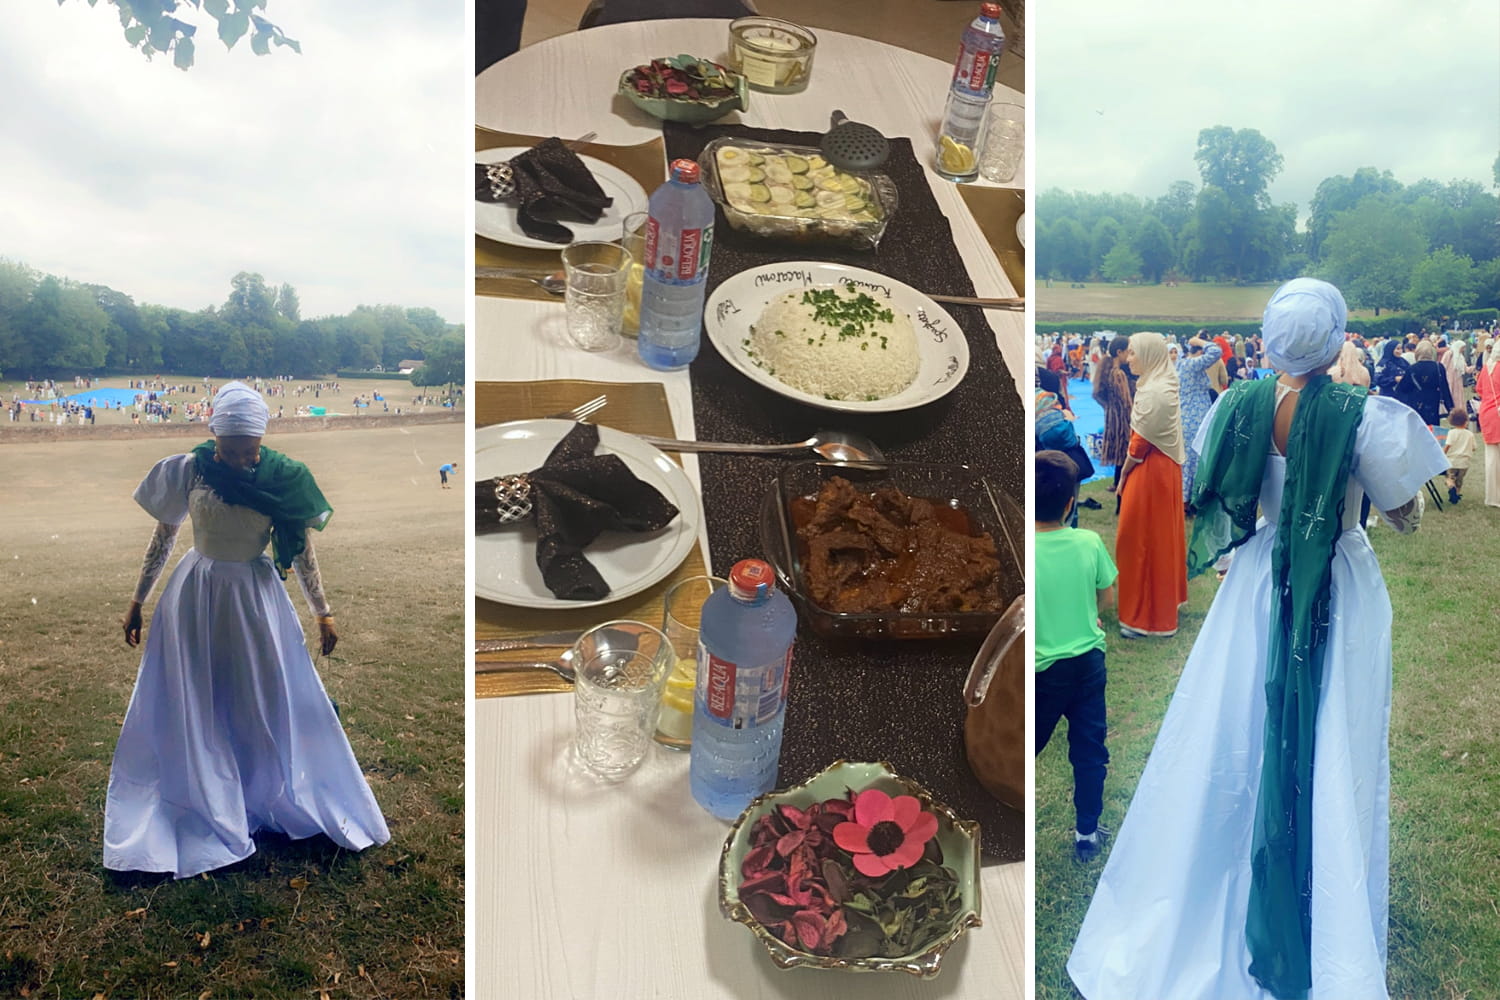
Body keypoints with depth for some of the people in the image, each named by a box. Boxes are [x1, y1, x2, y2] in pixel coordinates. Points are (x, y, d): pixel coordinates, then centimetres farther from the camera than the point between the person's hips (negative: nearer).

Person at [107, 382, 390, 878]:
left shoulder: (282, 478, -11)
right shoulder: (188, 470, -10)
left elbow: (302, 550, -2)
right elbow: (162, 537, 2)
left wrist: (322, 612, 1)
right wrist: (137, 601, 7)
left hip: (256, 600, 0)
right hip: (194, 599, 0)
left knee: (273, 708, 11)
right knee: (192, 713, 10)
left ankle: (277, 798, 34)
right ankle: (201, 814, 29)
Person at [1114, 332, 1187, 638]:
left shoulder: (1153, 392, -22)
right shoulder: (1162, 385, 9)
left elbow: (1140, 442, -20)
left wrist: (1123, 476, -7)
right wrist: (1128, 473, 12)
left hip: (1149, 471, -10)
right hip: (1163, 466, 10)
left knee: (1142, 538, -2)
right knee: (1160, 535, 18)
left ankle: (1146, 615, 6)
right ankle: (1165, 599, 31)